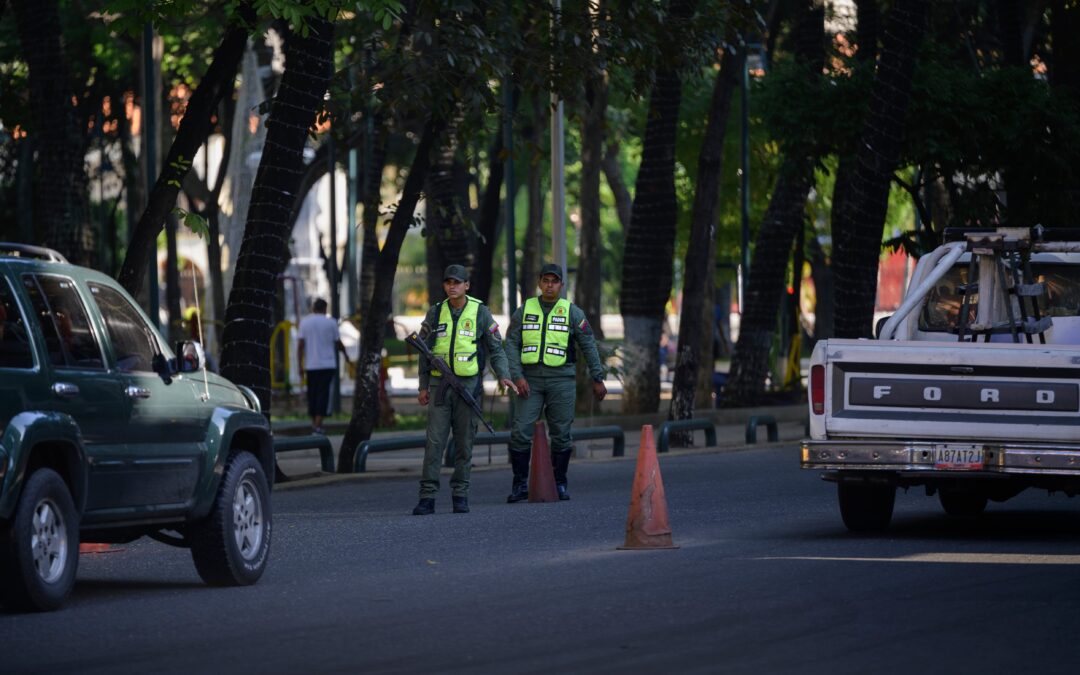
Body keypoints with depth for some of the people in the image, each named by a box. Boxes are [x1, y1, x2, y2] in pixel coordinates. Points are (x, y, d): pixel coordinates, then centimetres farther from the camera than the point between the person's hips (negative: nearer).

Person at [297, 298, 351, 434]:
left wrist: (300, 365, 2)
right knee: (323, 393, -4)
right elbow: (338, 343, 5)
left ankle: (314, 423, 15)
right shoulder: (331, 322, -1)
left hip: (311, 365, 2)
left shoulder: (304, 322, 2)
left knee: (312, 394, 12)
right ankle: (318, 425, -13)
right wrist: (346, 356, 22)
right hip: (327, 365, -2)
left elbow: (300, 345, -1)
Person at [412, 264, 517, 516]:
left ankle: (460, 495, 11)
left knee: (464, 442, 2)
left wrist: (504, 376, -15)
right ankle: (427, 497, -10)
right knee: (434, 441, -7)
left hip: (469, 384, -1)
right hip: (440, 384, 1)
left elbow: (496, 349, 1)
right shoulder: (435, 312, 4)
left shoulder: (480, 313, -1)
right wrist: (423, 387, 5)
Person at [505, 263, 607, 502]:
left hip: (561, 380, -1)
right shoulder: (524, 311, 6)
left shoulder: (572, 312, 3)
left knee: (561, 435, 2)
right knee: (520, 432, -7)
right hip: (530, 381, 1)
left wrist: (597, 379, 3)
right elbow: (511, 345, 3)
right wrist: (517, 377, -9)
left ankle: (559, 484, 12)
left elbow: (588, 346, 6)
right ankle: (520, 485, 0)